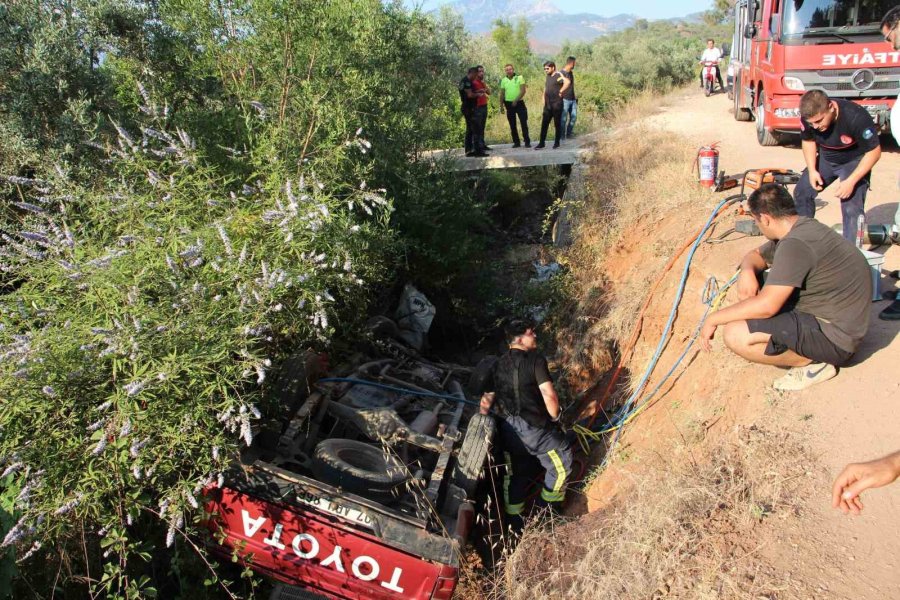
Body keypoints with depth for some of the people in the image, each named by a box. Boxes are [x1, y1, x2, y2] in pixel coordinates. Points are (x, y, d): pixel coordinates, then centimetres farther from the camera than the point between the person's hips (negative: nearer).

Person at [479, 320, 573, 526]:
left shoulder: (498, 365, 7)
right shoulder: (536, 360, -12)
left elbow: (486, 399, 8)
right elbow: (549, 395, -21)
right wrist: (554, 416, -3)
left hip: (507, 428, 6)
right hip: (535, 427, -6)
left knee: (515, 473, 21)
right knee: (562, 462, 17)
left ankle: (513, 518, 29)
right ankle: (551, 504, 29)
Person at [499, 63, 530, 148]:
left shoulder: (519, 78, -2)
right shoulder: (503, 80, 7)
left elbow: (523, 91, -10)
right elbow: (502, 94, 11)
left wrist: (516, 100, -20)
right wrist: (501, 106, 5)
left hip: (519, 102, -3)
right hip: (509, 104, 3)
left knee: (524, 123, -5)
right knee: (512, 125, 6)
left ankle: (527, 142, -1)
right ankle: (516, 142, 14)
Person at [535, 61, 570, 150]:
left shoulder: (558, 75, -11)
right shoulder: (548, 76, 14)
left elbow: (567, 82, -30)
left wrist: (561, 92, -20)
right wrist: (544, 101, 13)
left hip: (557, 104, -7)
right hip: (548, 105, 7)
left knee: (557, 124, 3)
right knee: (544, 124, 4)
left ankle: (557, 143, 12)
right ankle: (541, 143, 7)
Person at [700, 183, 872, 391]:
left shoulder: (795, 244, -26)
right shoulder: (801, 227, 4)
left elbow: (766, 306, -29)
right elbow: (756, 255, 19)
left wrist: (713, 319, -19)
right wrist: (747, 270, -6)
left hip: (834, 335, -10)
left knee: (735, 335, -23)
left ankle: (813, 363, -4)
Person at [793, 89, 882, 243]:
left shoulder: (856, 117, -34)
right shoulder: (808, 118, -21)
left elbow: (874, 152, -24)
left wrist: (851, 181, -30)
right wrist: (812, 170, -12)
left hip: (854, 161, -5)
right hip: (826, 159, 5)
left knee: (851, 208, -17)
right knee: (801, 193, 4)